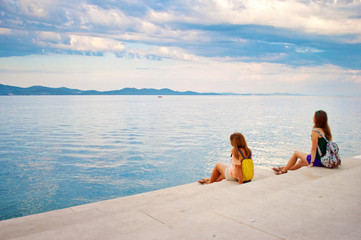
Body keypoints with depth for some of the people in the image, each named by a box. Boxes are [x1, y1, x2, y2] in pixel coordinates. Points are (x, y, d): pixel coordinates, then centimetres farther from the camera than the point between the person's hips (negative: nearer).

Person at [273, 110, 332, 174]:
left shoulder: (315, 131, -17)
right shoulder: (326, 130, 7)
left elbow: (314, 149, -17)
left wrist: (312, 162, -15)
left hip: (318, 160, -8)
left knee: (296, 153, 13)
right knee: (301, 162, 28)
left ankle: (283, 171, 27)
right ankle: (283, 168, 46)